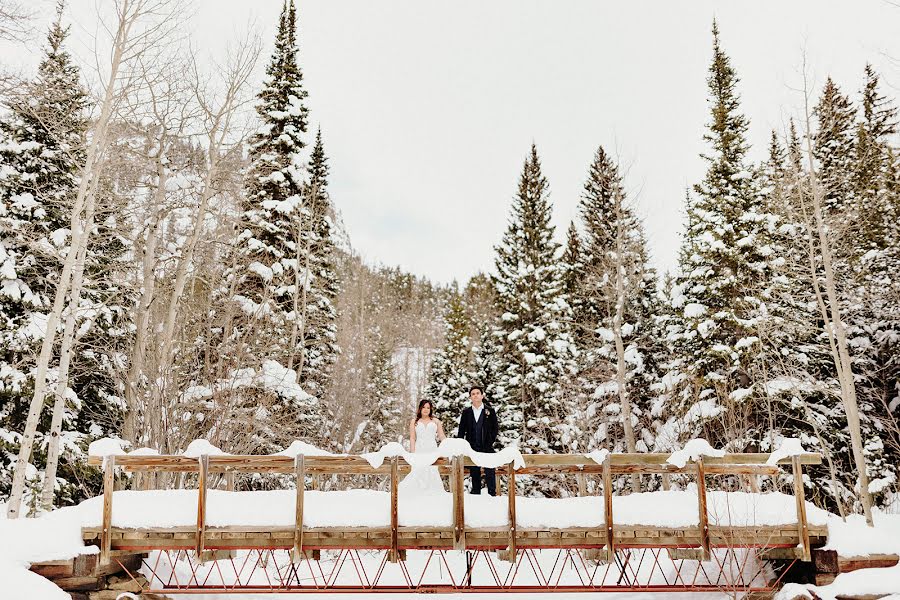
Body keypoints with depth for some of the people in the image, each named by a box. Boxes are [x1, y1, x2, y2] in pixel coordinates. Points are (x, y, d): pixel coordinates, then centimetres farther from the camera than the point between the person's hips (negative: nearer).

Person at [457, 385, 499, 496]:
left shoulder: (490, 411, 4)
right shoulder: (466, 412, 8)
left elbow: (495, 428, 5)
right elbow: (461, 430, 8)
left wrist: (490, 442, -4)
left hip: (487, 448, -2)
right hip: (472, 448, 2)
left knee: (490, 473, -4)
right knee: (474, 473, 7)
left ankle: (492, 494, 1)